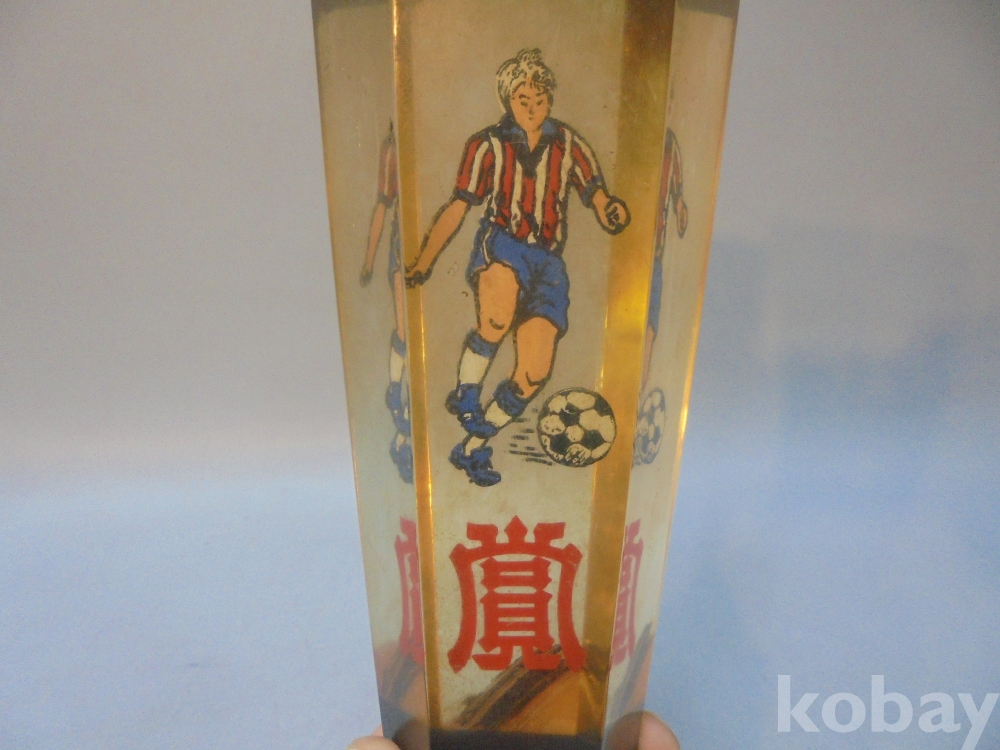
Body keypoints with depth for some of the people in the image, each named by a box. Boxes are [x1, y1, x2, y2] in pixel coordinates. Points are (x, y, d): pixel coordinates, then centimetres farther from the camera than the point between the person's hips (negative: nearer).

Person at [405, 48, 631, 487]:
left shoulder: (569, 145, 12)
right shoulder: (488, 145, 9)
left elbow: (597, 196, 6)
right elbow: (456, 209, 7)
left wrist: (611, 210, -20)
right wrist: (422, 265, -2)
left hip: (548, 260, 2)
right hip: (501, 245, -2)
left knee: (535, 373, -10)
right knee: (497, 318, -38)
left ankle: (473, 447, 11)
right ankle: (464, 394, -9)